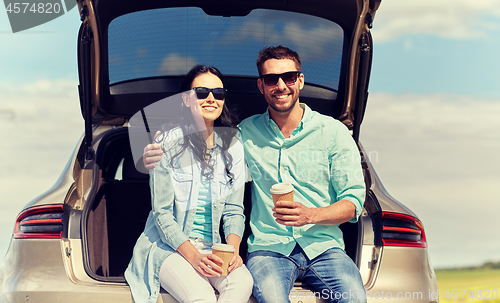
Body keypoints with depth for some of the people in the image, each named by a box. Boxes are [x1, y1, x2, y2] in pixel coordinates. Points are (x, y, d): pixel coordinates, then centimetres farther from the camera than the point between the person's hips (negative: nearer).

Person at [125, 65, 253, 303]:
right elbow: (162, 212, -8)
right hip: (168, 246, -4)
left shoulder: (233, 147, 6)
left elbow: (234, 210, 6)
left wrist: (233, 248, -15)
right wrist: (193, 256, -21)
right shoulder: (167, 142, -5)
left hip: (212, 249, 4)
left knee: (243, 282, -28)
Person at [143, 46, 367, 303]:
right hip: (268, 248, 0)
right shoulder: (247, 132, 11)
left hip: (323, 246, 0)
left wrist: (311, 215, -15)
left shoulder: (333, 131, 7)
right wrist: (158, 157, -1)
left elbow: (354, 200, 5)